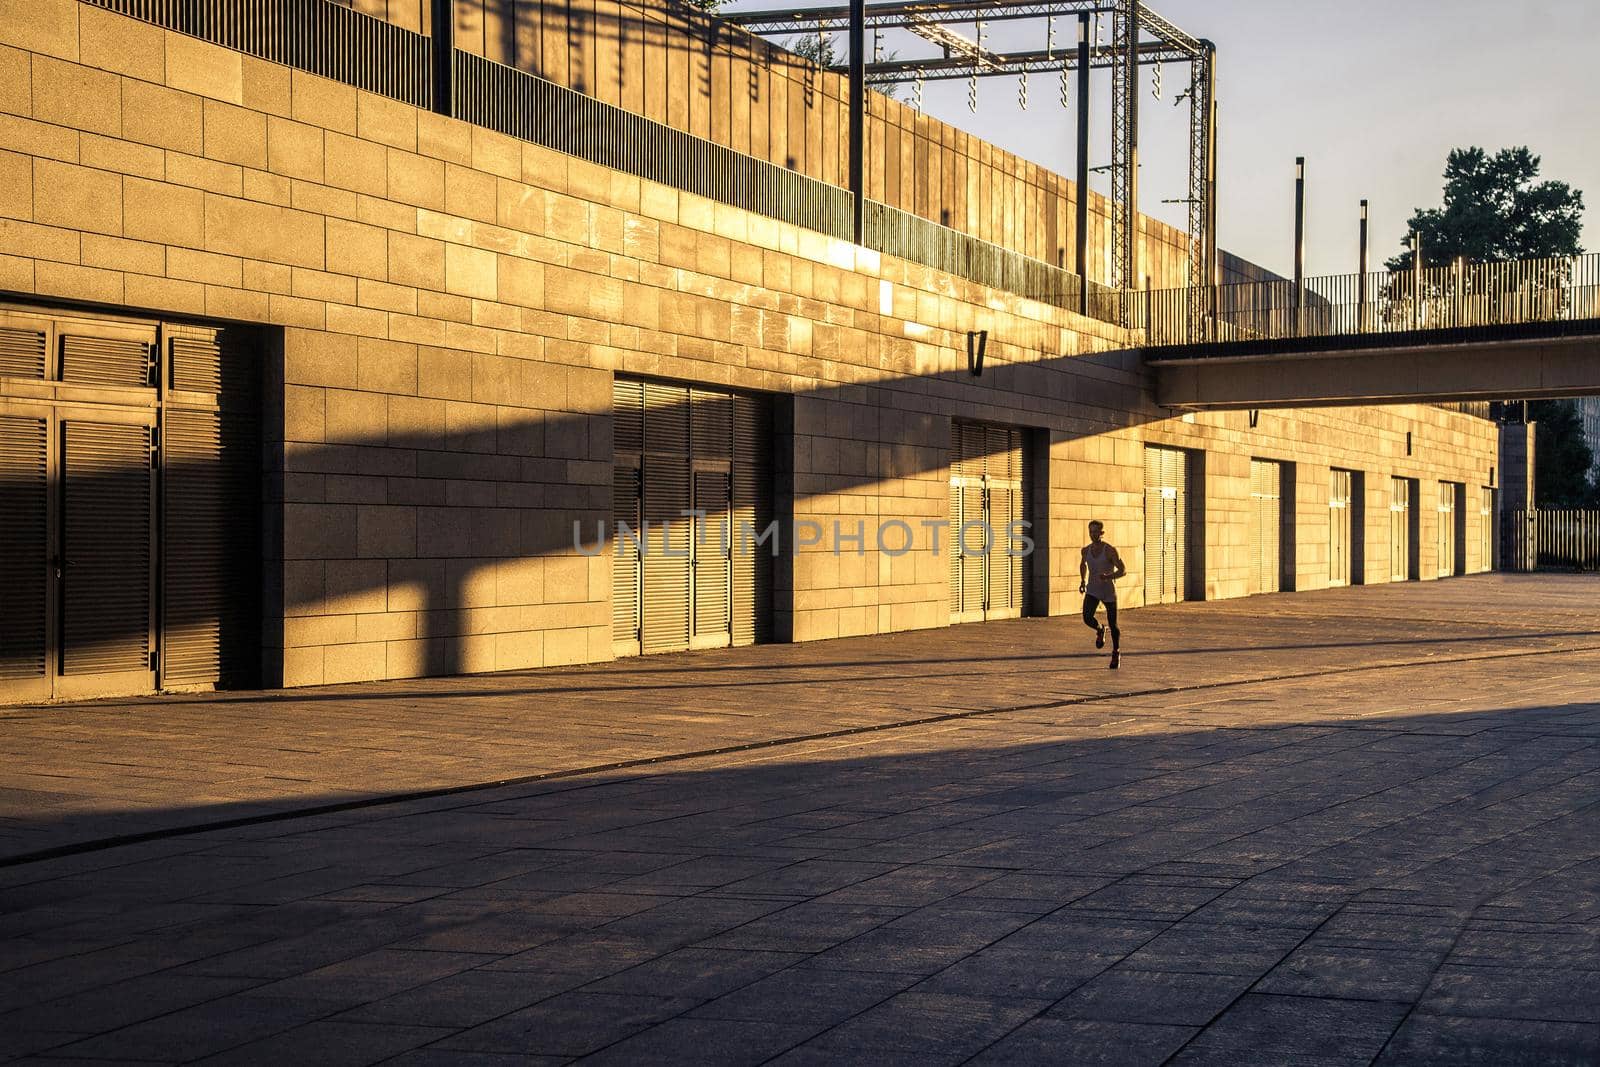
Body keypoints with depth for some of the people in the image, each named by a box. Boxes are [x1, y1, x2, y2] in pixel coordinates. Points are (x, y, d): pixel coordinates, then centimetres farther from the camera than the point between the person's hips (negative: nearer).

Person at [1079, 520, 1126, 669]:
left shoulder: (1110, 550, -16)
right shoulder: (1086, 550, -1)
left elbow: (1123, 570, -17)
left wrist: (1108, 576, -33)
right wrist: (1082, 580, 13)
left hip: (1109, 591, -3)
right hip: (1092, 590, 3)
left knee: (1113, 625, 5)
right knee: (1087, 618, -20)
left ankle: (1116, 653, 29)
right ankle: (1100, 630, 16)